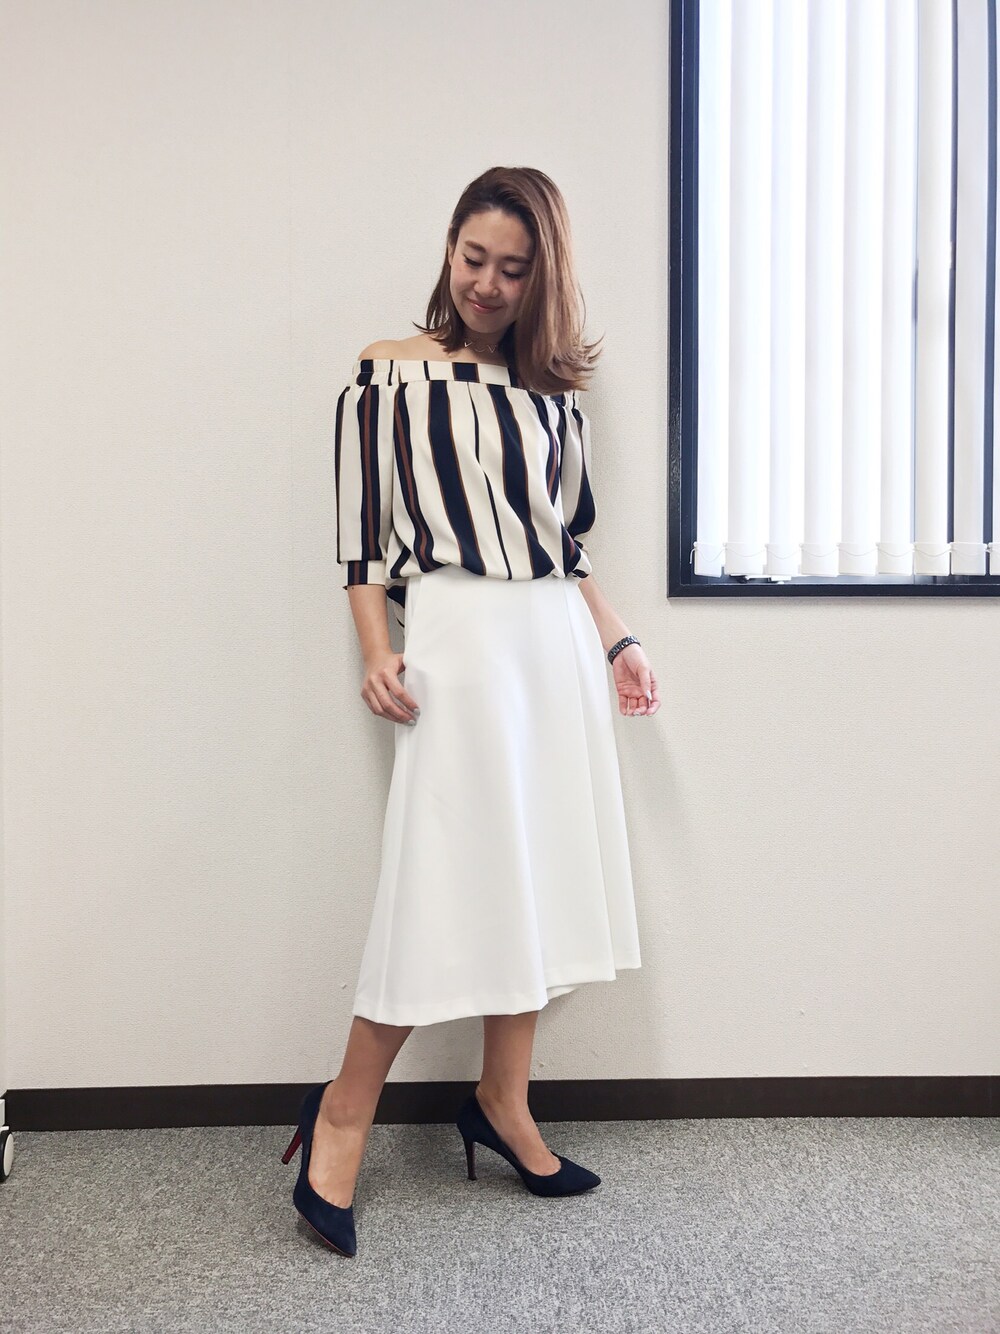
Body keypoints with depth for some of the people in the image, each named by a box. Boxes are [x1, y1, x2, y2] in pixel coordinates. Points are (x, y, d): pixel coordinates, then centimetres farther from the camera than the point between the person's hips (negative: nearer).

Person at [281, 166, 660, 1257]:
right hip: (457, 635, -6)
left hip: (557, 644, 6)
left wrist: (617, 642, 9)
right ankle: (346, 1108, 11)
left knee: (537, 873, 8)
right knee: (447, 880, -7)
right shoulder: (388, 374, 1)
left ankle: (502, 1103, 23)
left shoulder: (553, 391, 15)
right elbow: (361, 534, -3)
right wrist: (379, 656, -13)